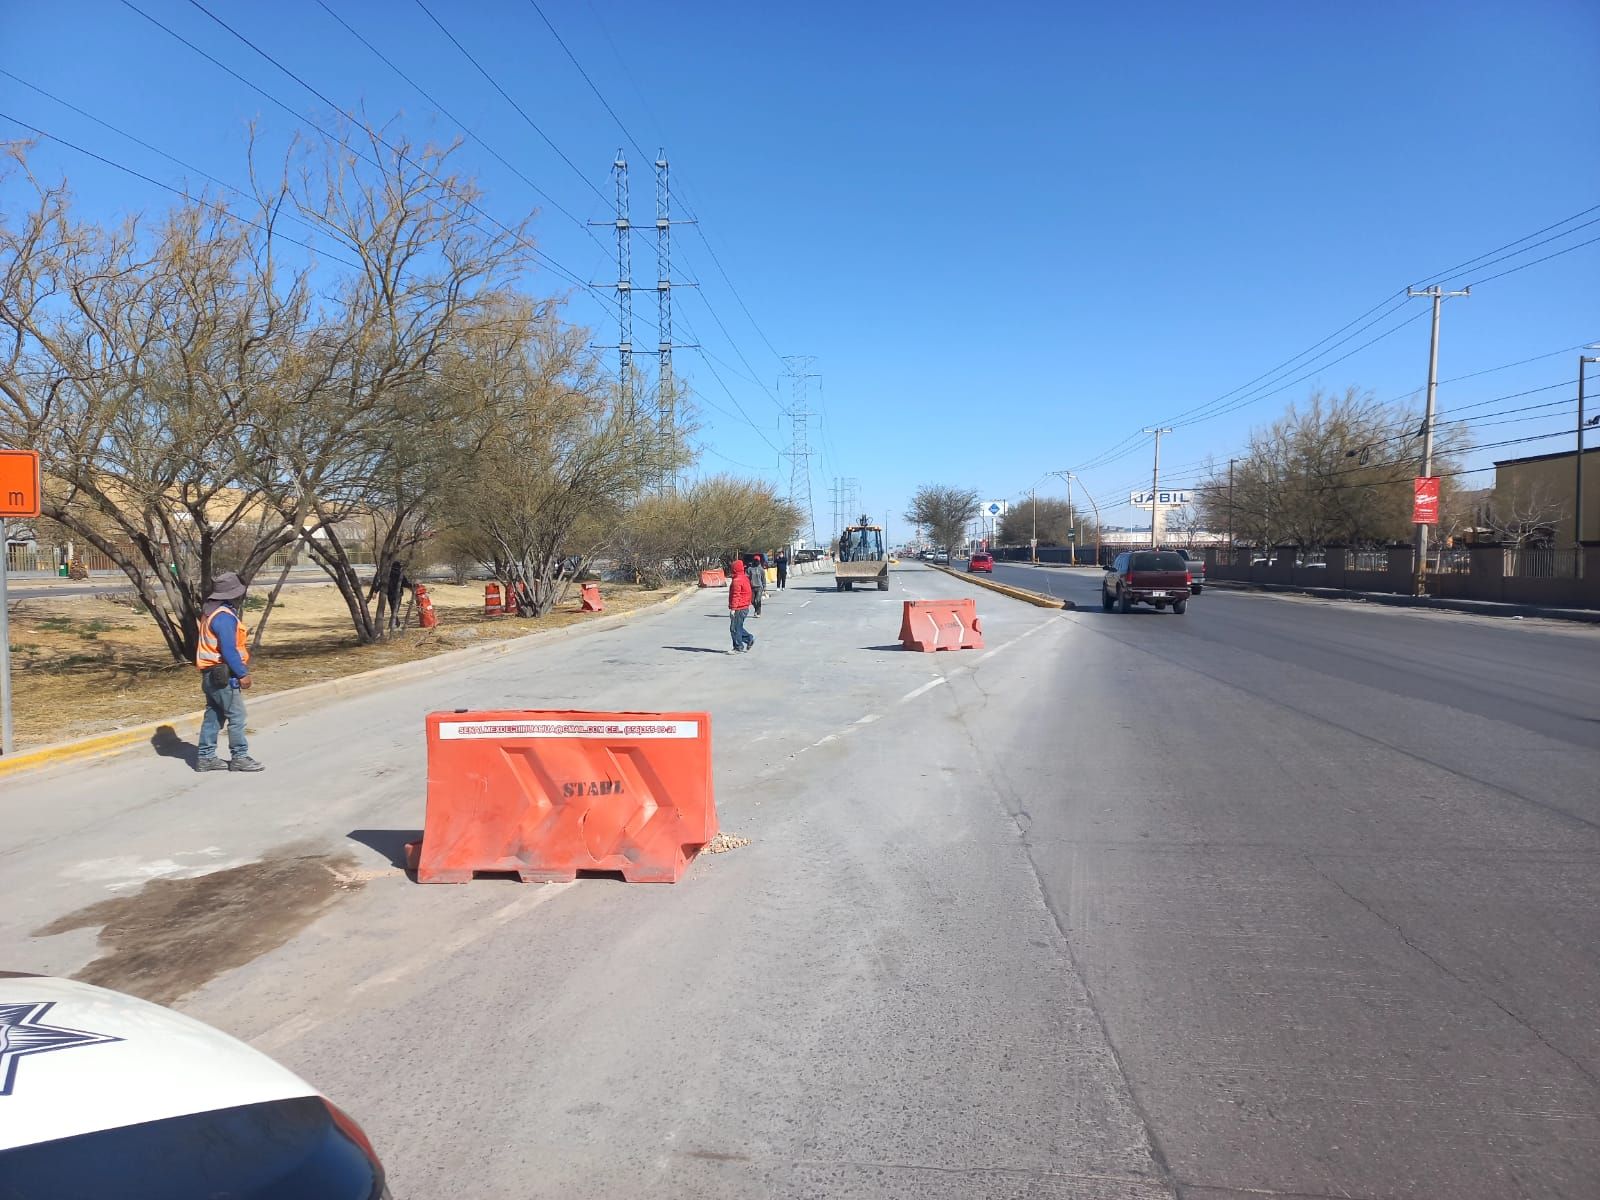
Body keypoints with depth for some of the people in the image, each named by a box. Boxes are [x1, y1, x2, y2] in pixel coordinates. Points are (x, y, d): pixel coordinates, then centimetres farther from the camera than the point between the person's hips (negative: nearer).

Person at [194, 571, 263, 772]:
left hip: (211, 674, 10)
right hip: (223, 675, -10)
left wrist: (240, 644, 21)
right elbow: (228, 651, -23)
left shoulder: (211, 612, 12)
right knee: (236, 715, -3)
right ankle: (239, 757, 3)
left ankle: (206, 757, 18)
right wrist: (242, 674, -19)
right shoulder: (224, 617, -20)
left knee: (213, 716, 14)